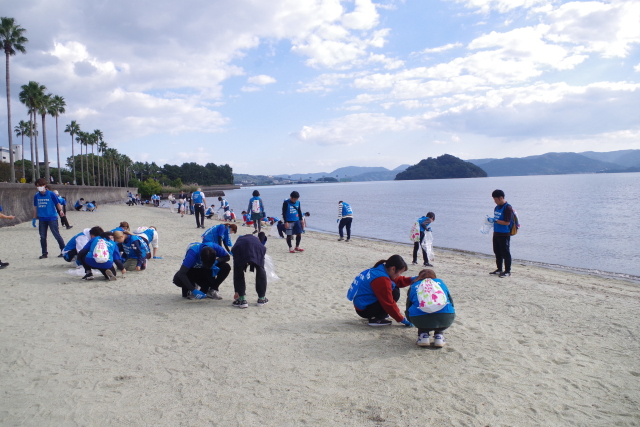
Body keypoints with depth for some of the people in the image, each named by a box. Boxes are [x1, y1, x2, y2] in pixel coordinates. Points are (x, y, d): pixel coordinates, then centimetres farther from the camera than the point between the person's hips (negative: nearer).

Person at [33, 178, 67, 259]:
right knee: (42, 237, 8)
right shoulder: (36, 196, 6)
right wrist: (34, 218, 14)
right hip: (42, 219, 5)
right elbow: (35, 207, 15)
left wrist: (60, 211, -23)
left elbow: (58, 203, -4)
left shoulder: (51, 194, -6)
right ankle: (44, 253, 18)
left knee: (56, 235, -4)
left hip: (52, 218, -5)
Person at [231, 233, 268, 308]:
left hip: (240, 249, 0)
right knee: (260, 271, 26)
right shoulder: (256, 239, 44)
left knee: (238, 273, 24)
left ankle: (242, 299, 21)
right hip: (257, 249, 1)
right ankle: (261, 298, 32)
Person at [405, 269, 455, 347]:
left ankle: (423, 335, 14)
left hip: (421, 319, -1)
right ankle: (439, 335, 18)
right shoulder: (440, 282, 32)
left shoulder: (414, 285, 29)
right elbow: (451, 302, 40)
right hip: (446, 319, 1)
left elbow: (408, 306, 34)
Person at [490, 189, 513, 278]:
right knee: (497, 252, 15)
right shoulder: (497, 207, 12)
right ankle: (499, 269, 26)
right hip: (496, 234, 9)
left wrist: (495, 221, -23)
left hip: (504, 235, -9)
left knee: (505, 253, -2)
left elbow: (507, 222, -21)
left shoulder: (507, 208, -16)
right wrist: (492, 221, 6)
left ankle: (508, 271, 6)